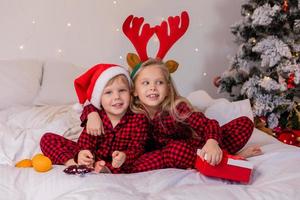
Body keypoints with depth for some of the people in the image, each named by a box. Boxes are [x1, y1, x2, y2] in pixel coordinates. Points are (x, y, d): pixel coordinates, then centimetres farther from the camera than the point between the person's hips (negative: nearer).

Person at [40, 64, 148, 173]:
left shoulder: (138, 119, -12)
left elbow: (136, 149, -17)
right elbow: (86, 142, -15)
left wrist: (124, 156, -41)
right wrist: (82, 153, -40)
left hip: (116, 164, -2)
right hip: (93, 158, 3)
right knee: (47, 139, -7)